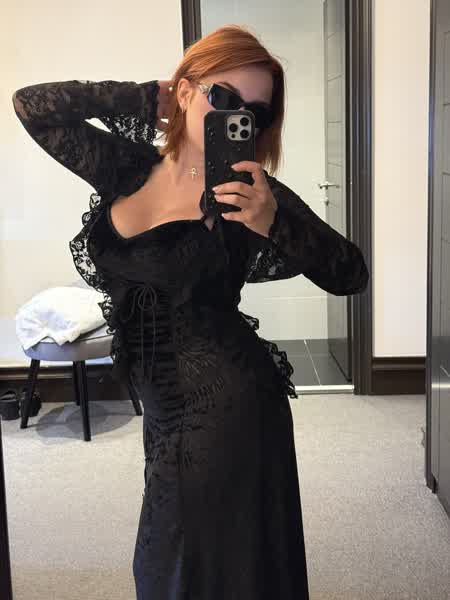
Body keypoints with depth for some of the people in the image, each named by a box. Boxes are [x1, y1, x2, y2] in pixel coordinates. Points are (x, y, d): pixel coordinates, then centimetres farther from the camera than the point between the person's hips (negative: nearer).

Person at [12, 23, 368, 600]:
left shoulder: (251, 191, -10)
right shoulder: (128, 169, 1)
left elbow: (350, 276, -12)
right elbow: (31, 104, 4)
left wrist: (272, 221, -29)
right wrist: (147, 98, -2)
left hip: (227, 409, -4)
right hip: (162, 412, 4)